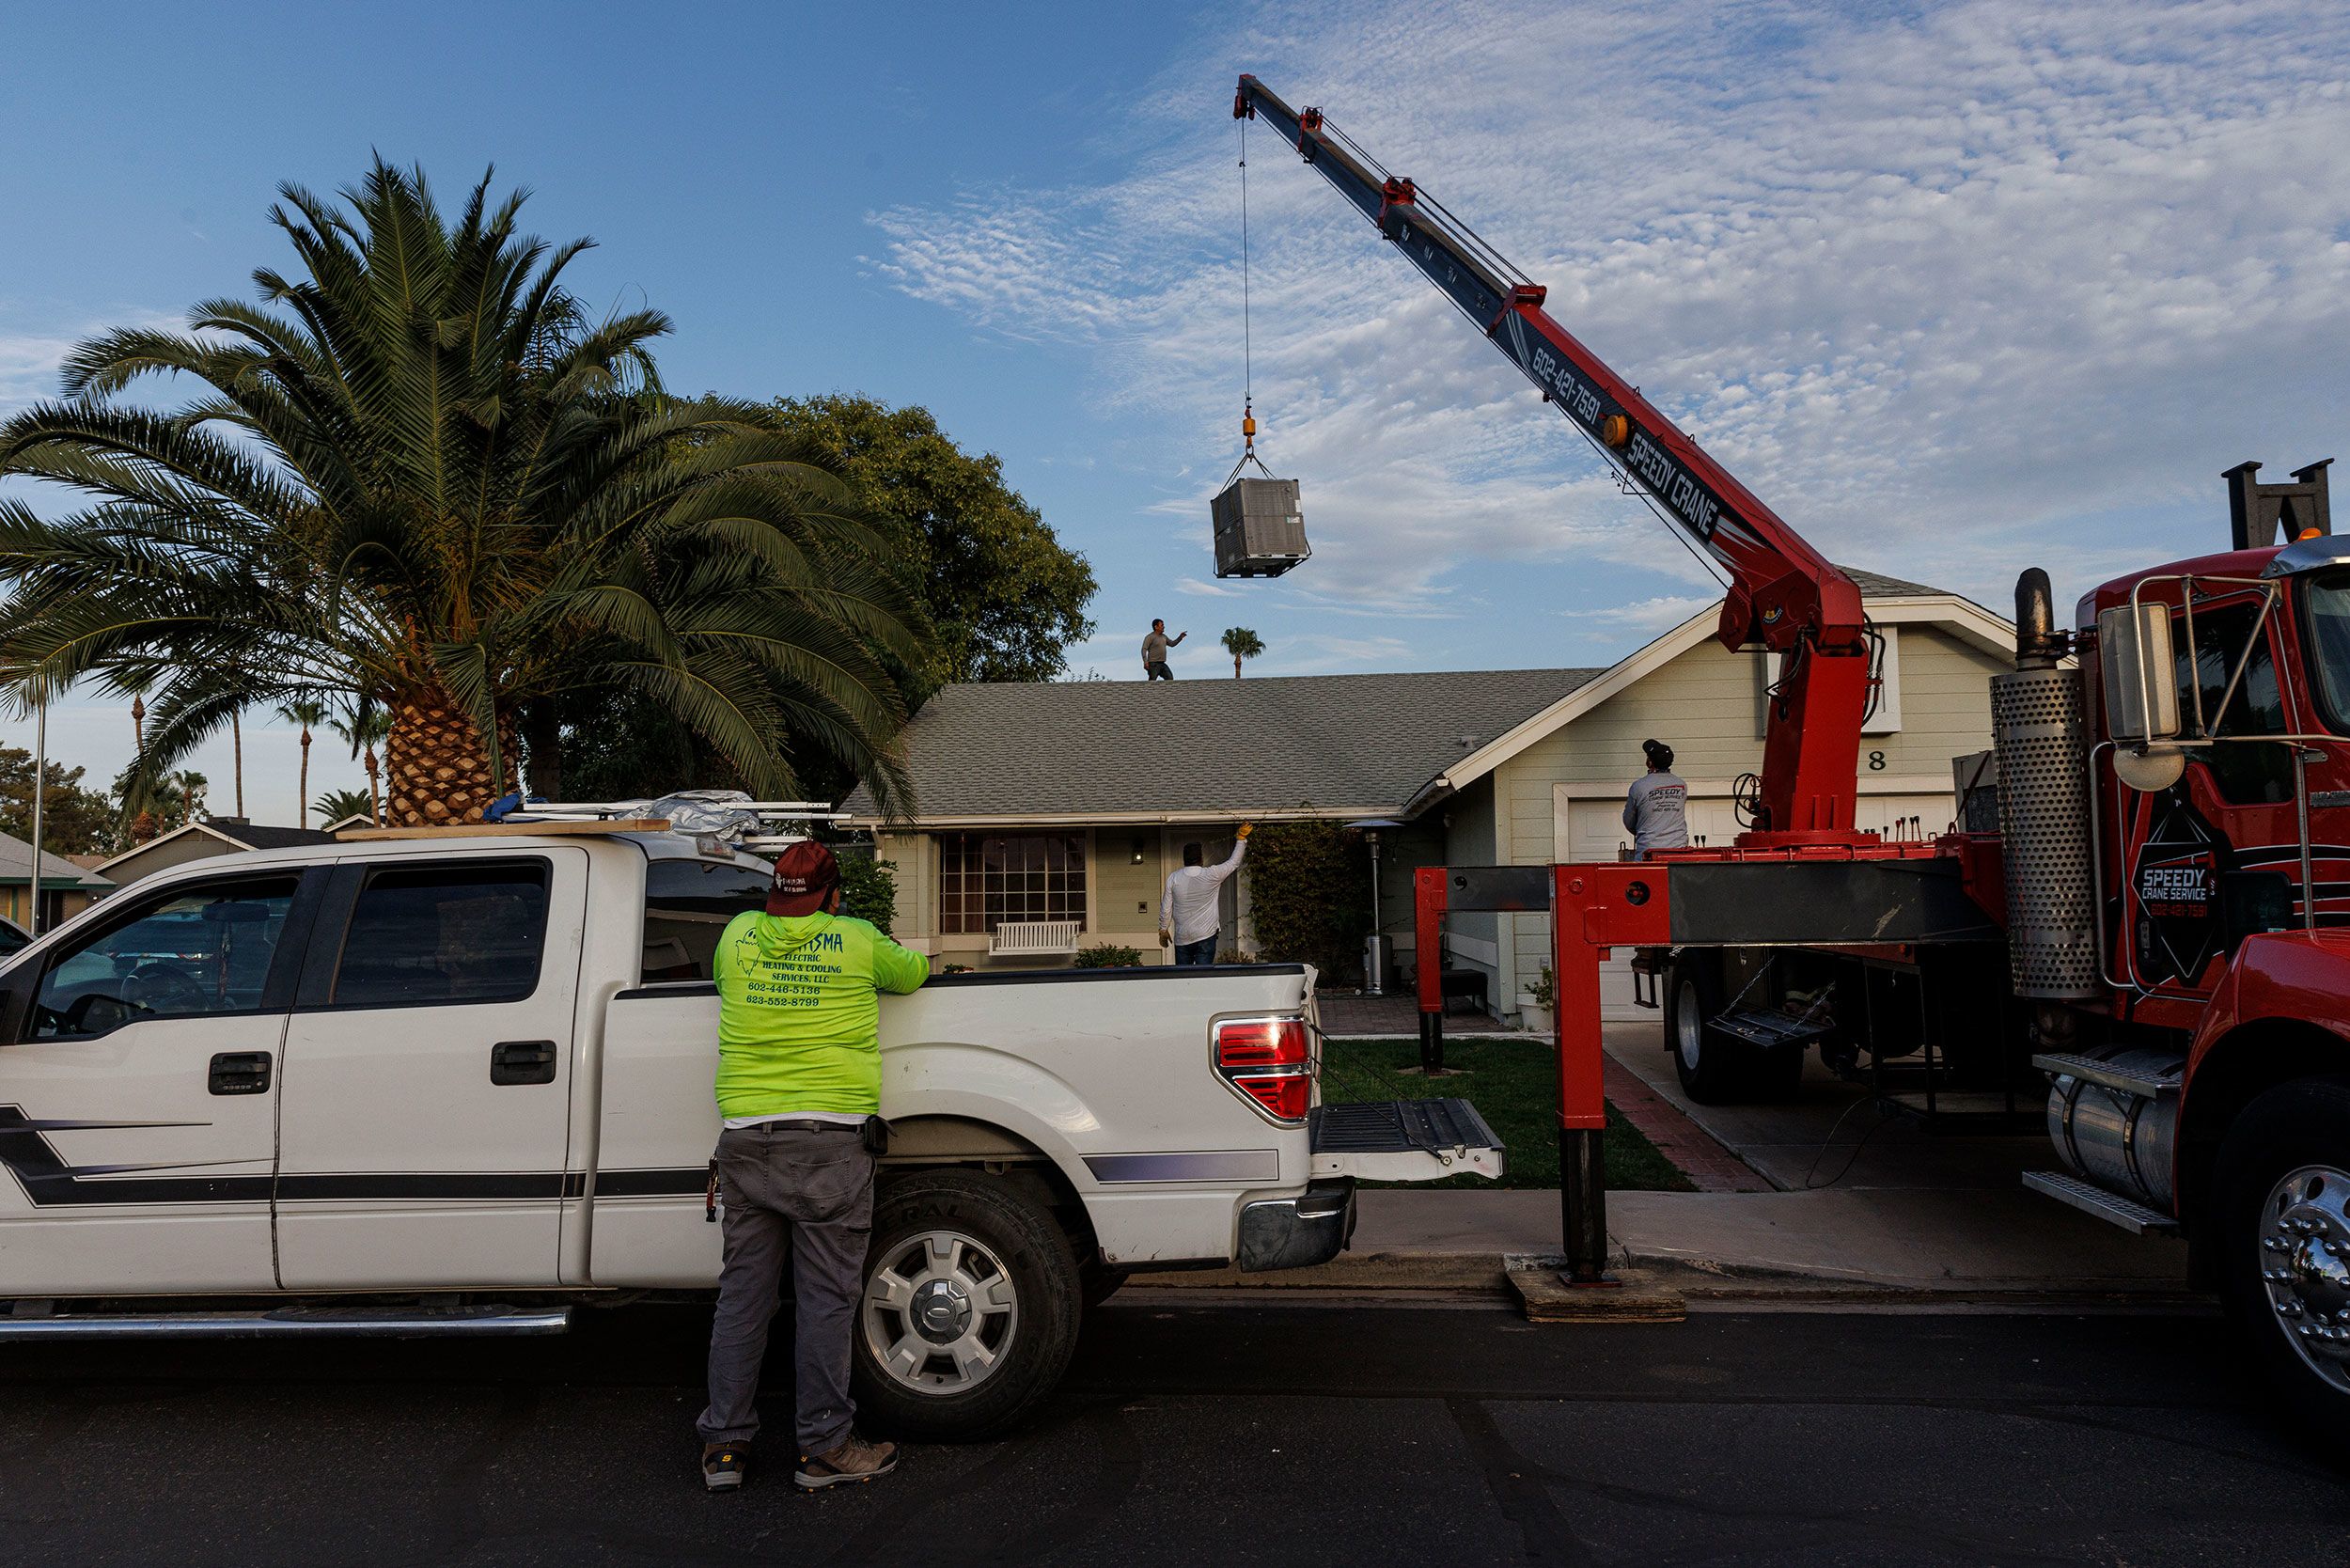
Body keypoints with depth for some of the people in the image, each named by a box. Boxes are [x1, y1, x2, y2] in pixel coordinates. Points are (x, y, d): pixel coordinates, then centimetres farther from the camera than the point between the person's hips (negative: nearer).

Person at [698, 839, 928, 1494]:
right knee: (825, 1295, 2)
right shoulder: (857, 941, 1)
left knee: (742, 1291, 11)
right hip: (830, 1139, -3)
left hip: (746, 1139, 4)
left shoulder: (739, 935, 9)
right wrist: (920, 960, 40)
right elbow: (912, 973, 18)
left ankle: (723, 1445, 17)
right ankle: (825, 1446, 9)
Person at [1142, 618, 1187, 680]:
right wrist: (1145, 662, -25)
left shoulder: (1163, 636, 15)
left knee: (1170, 678, -2)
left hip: (1162, 664, 7)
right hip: (1153, 664, -7)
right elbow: (1144, 649, -14)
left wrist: (1180, 637, 11)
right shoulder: (1150, 637, -8)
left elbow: (1172, 644, 25)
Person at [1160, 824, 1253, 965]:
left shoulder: (1173, 878, -5)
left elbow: (1165, 909, 1)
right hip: (1206, 937, -2)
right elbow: (1234, 862, 6)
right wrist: (1241, 838, 14)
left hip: (1182, 938, 2)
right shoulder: (1212, 875, -9)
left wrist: (1163, 930, 14)